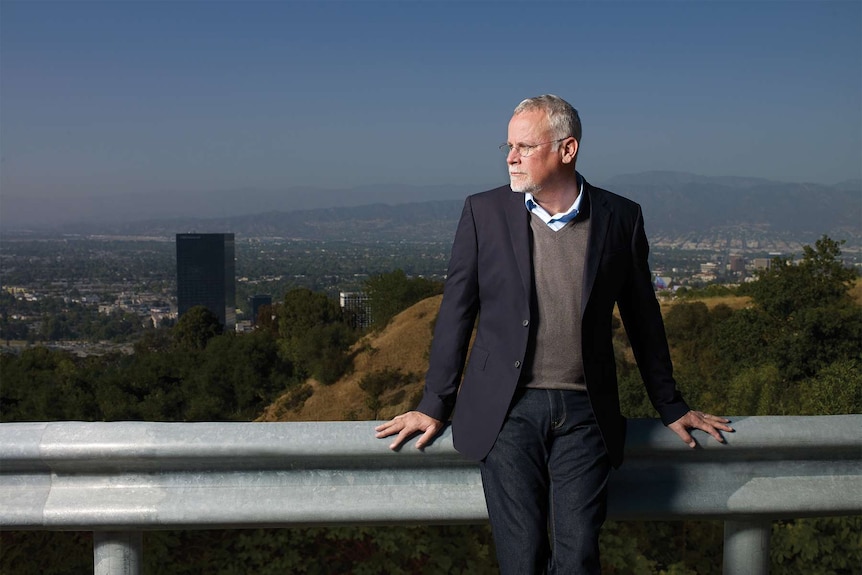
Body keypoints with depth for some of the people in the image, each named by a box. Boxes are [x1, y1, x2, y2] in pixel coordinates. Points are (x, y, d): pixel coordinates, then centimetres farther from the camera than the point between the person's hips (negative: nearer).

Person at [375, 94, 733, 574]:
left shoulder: (620, 217, 2)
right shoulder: (484, 212, 1)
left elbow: (643, 319, 11)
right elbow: (457, 313, 6)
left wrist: (671, 407, 16)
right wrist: (435, 406, 5)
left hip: (584, 413, 0)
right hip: (508, 410, 0)